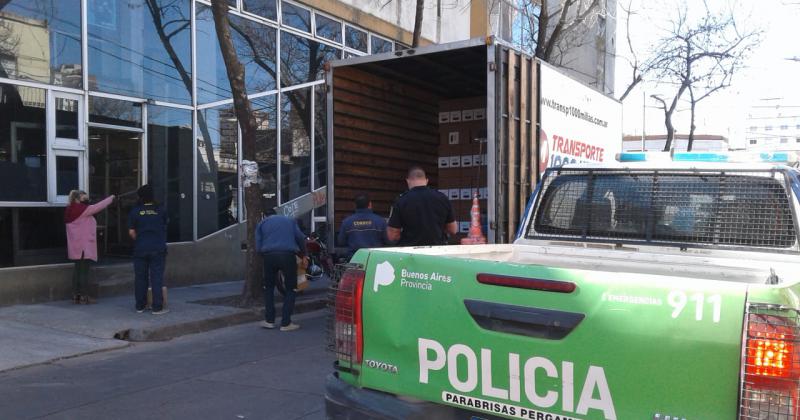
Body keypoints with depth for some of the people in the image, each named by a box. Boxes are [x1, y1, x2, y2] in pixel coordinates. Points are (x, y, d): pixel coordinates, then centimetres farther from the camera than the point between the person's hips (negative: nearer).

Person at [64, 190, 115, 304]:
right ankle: (84, 296, -2)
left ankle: (75, 295, 15)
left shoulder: (70, 211, 13)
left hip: (76, 247, 9)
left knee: (78, 270, 12)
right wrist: (111, 198, -1)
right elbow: (98, 207, -11)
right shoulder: (82, 209, -14)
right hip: (84, 245, -9)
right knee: (84, 271, -5)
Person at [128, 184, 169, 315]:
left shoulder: (134, 211, -1)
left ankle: (140, 306, 17)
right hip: (158, 249, -1)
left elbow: (131, 232, 0)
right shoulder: (161, 211, 0)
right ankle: (157, 307, 0)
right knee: (157, 278, 1)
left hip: (140, 249, 1)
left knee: (140, 278, 10)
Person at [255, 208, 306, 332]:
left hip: (269, 255, 1)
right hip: (288, 255, -1)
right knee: (290, 289, 9)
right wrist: (303, 253, 22)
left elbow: (258, 246, 9)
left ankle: (269, 320, 18)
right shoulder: (290, 220, 22)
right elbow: (301, 238, 10)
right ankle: (286, 323, 5)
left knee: (268, 287, 19)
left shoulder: (262, 223, 20)